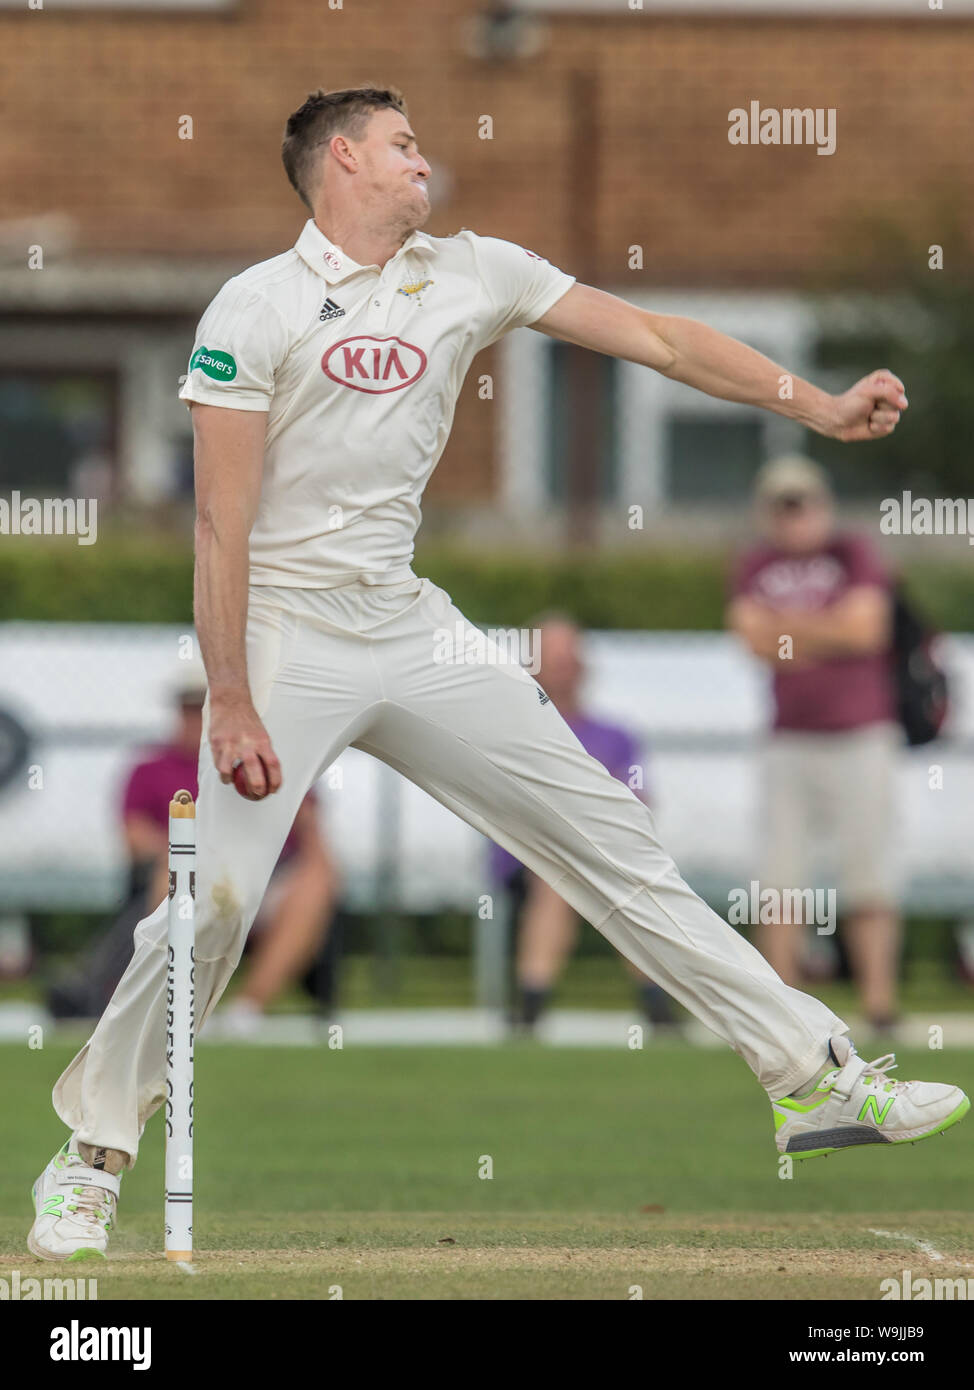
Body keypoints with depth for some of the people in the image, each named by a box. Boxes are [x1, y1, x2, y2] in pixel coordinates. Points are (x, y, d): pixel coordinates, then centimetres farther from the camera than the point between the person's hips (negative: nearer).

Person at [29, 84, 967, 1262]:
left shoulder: (471, 273, 8)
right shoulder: (259, 307, -8)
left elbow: (653, 338, 10)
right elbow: (222, 522, -11)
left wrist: (821, 408, 4)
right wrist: (231, 702, -16)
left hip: (411, 630, 5)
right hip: (287, 638, -5)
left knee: (607, 834, 3)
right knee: (214, 902, -16)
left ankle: (813, 1079, 6)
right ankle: (93, 1153, 2)